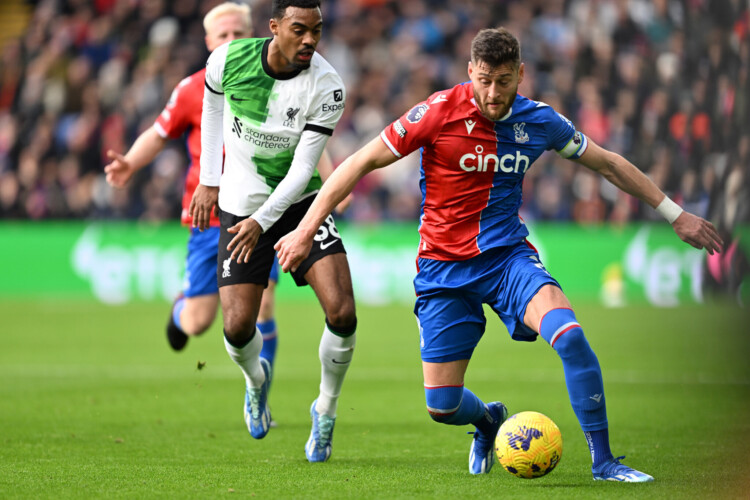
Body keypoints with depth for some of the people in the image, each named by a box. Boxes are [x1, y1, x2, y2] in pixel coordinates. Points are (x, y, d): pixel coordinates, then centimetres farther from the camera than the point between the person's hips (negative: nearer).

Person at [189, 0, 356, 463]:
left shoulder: (326, 86, -18)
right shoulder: (229, 59, -13)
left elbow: (302, 168, -18)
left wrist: (262, 221, -28)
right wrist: (209, 181, 9)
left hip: (300, 201, -1)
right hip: (239, 206, 1)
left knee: (342, 312, -17)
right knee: (238, 326, -9)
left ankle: (326, 412, 9)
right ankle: (256, 380, 29)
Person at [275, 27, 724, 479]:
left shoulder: (538, 120, -3)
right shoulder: (440, 112, -14)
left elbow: (608, 164, 11)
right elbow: (362, 162, -9)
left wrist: (675, 214, 13)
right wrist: (306, 230, -12)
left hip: (508, 255, 1)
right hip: (443, 268, -1)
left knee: (569, 333, -28)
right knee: (442, 406, -3)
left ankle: (603, 460, -18)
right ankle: (489, 421, 36)